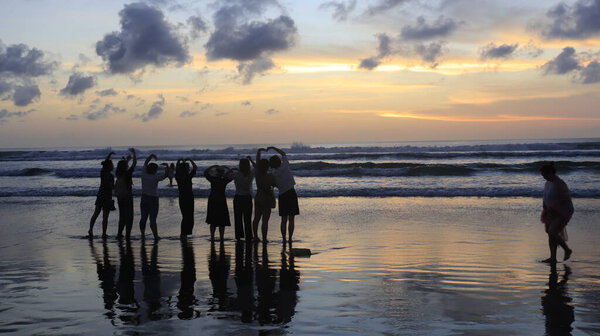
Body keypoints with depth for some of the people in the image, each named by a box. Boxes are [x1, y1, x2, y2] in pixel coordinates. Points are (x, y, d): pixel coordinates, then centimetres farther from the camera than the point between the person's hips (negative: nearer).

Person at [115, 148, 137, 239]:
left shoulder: (118, 174, 2)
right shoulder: (128, 173, -16)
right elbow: (134, 163, -10)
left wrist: (127, 159, 30)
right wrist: (134, 152, 0)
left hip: (120, 197, 7)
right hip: (127, 197, -7)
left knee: (122, 216, 17)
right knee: (129, 217, 3)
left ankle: (119, 234, 19)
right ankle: (127, 235, 1)